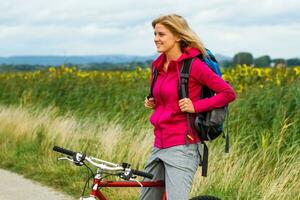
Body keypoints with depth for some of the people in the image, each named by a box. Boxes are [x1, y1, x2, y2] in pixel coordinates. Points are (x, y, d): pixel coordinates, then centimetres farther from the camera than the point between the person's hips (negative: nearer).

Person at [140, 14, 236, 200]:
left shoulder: (193, 65, -11)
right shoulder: (160, 66, 10)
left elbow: (228, 93, -10)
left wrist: (196, 106, -17)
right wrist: (152, 103, 8)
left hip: (182, 148, -8)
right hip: (159, 146, 8)